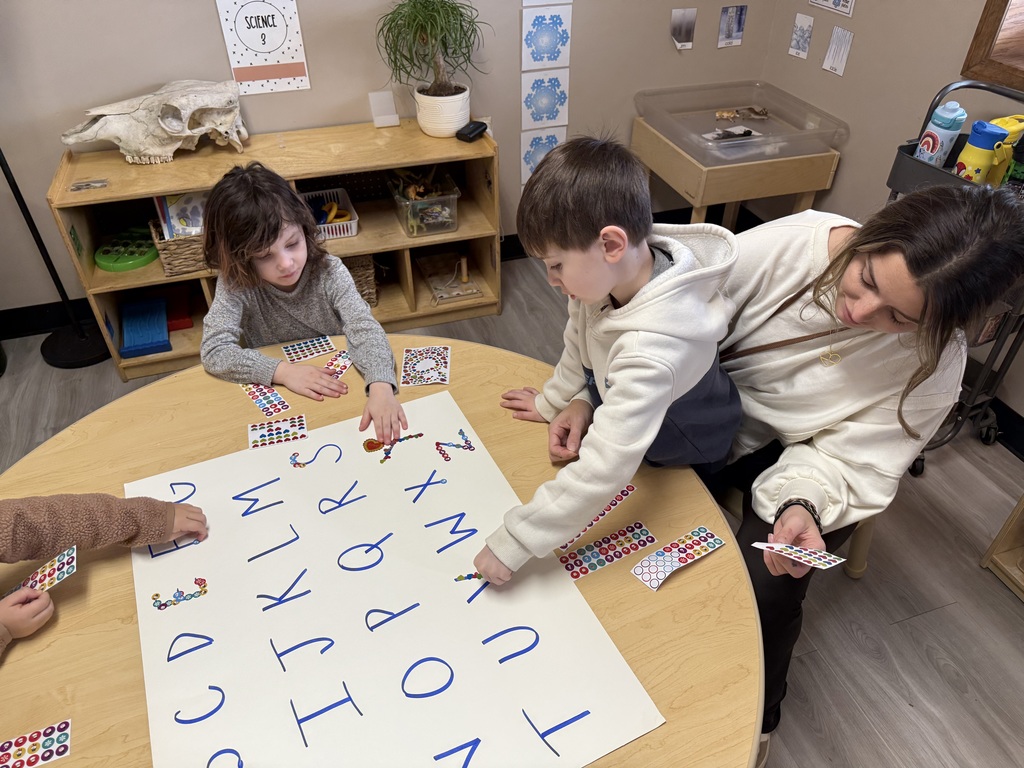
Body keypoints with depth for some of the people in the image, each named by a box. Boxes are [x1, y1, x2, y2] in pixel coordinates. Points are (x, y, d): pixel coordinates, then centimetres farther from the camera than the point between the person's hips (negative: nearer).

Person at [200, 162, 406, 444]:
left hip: (338, 390, 0)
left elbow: (364, 329, -24)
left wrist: (381, 388, -42)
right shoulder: (236, 285, -14)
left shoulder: (329, 272, -14)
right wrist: (282, 371, -31)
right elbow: (213, 351, -19)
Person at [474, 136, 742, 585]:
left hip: (681, 460, -6)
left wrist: (512, 544, -40)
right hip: (621, 415, 6)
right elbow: (580, 341, -1)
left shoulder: (652, 348, -45)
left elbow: (603, 469, -46)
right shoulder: (614, 272, -23)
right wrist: (567, 401, -12)